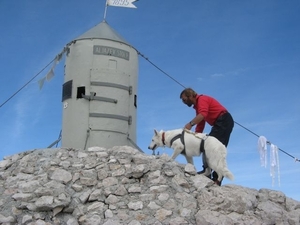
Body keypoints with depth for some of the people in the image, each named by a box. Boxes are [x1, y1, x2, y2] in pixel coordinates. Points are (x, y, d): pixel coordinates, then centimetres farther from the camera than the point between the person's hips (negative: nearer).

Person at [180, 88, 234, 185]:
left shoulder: (202, 99, -6)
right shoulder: (198, 106, 24)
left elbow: (203, 114, -28)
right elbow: (200, 126, 19)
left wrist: (190, 123, -37)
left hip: (223, 121, -10)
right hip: (223, 123, 10)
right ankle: (217, 177, 4)